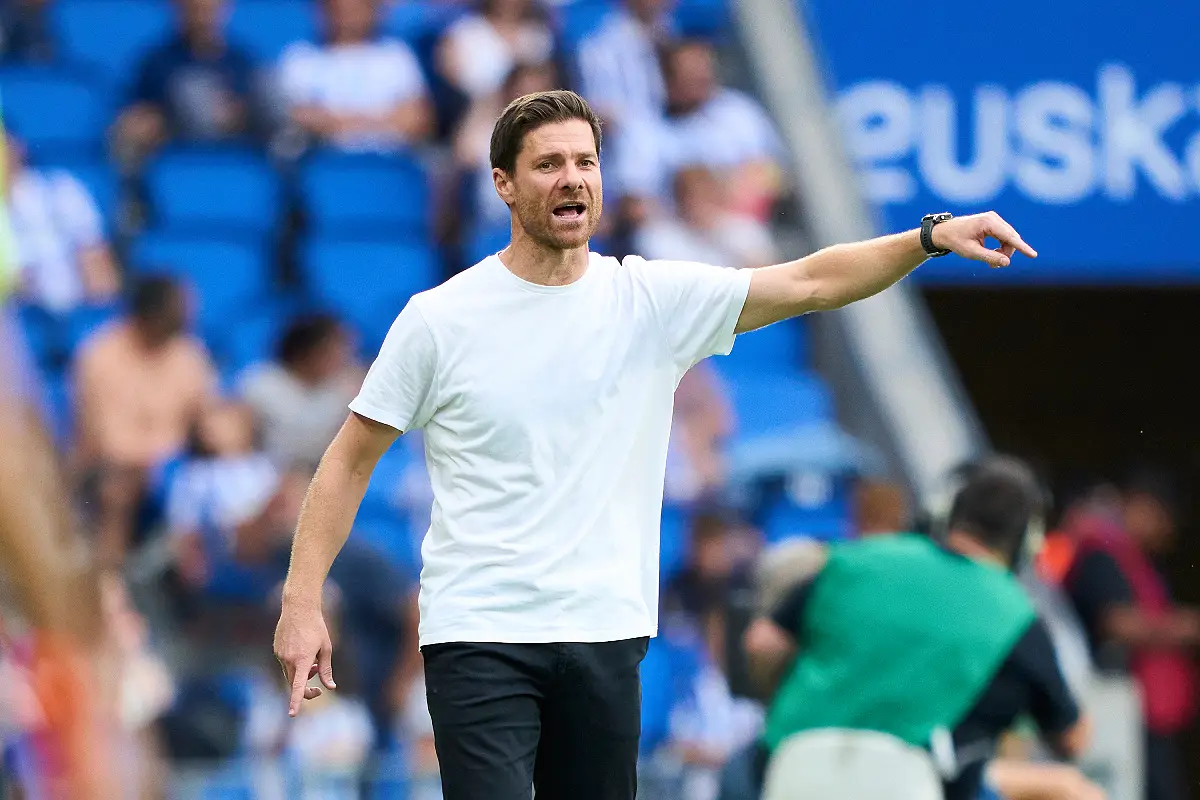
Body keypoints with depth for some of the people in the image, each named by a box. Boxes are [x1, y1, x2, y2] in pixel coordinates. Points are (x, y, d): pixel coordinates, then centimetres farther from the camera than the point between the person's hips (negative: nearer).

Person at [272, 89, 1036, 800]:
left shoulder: (655, 299, 4)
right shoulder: (438, 319, -1)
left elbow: (810, 282, -1)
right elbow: (351, 458, 5)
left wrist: (932, 237, -15)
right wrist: (303, 600, -2)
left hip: (606, 635, 3)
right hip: (478, 639, -3)